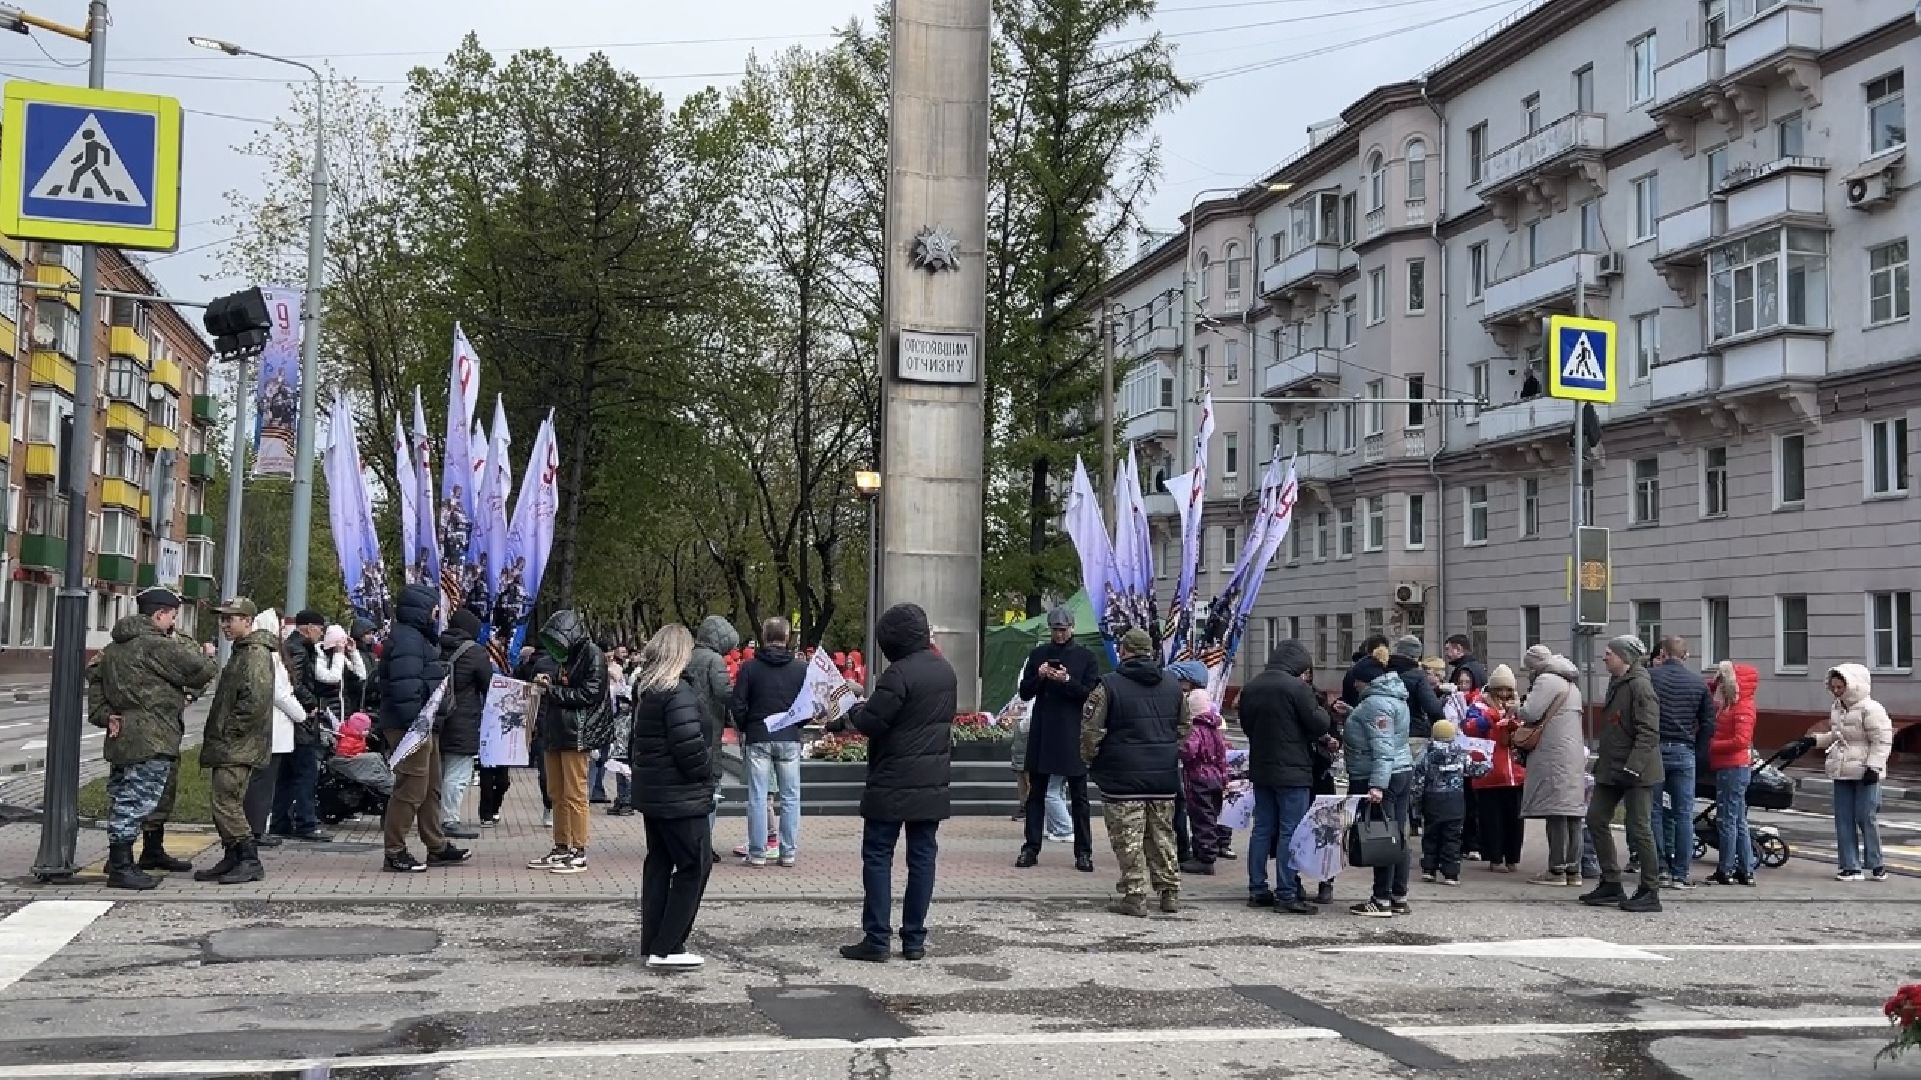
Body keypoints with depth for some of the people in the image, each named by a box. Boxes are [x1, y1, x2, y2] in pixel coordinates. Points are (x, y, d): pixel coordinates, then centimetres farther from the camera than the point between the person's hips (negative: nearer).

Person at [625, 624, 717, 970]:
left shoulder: (645, 688, 10)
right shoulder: (679, 692, -19)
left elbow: (637, 736, 18)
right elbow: (689, 744, -23)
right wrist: (707, 774, -8)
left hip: (650, 790, 10)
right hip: (680, 795, -10)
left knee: (658, 863, 14)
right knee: (695, 865, -3)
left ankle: (652, 944, 18)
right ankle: (667, 948, -3)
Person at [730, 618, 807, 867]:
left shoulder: (749, 668, -3)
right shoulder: (801, 669, 0)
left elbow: (737, 705, -5)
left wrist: (744, 729, 11)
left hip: (757, 738, -1)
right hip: (789, 739, 1)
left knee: (757, 797, 3)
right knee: (790, 797, 8)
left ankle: (757, 853, 3)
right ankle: (789, 852, 9)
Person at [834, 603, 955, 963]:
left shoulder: (899, 673, -17)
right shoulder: (945, 670, 9)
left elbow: (871, 722, -20)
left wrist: (850, 714, 2)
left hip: (892, 784, -7)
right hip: (933, 783, 7)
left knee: (878, 856, 1)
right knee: (922, 857, 10)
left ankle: (876, 940, 1)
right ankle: (914, 939, 12)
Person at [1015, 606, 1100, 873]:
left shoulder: (1085, 656, 2)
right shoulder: (1038, 654, 8)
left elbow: (1092, 693, -5)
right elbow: (1024, 693, 7)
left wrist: (1067, 680, -19)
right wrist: (1039, 676, -12)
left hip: (1073, 735, -2)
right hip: (1041, 734, 2)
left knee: (1078, 797, 3)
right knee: (1036, 793, 6)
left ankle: (1083, 852, 7)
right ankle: (1031, 848, 11)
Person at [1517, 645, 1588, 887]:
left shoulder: (1547, 680, -9)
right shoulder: (1571, 683, 21)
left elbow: (1530, 713, -16)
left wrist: (1518, 712, 6)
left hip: (1554, 755, -9)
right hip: (1575, 755, 9)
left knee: (1556, 814, -8)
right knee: (1572, 815, 8)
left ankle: (1557, 870, -8)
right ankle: (1573, 870, 10)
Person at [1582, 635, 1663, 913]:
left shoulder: (1640, 685, -15)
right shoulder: (1616, 683, 14)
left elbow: (1648, 733, -21)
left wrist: (1633, 767, -26)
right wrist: (1602, 762, 20)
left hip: (1637, 772, -10)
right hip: (1611, 769, 10)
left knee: (1639, 829, -3)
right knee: (1596, 819, 10)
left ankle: (1650, 892, 6)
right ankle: (1611, 884, 18)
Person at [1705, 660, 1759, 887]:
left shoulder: (1743, 708, -14)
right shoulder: (1728, 705, 14)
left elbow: (1741, 740, -23)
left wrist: (1712, 745, -14)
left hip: (1734, 768, -10)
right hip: (1728, 767, 10)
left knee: (1727, 819, -5)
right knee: (1738, 821, 12)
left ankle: (1725, 871, 0)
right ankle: (1746, 871, 18)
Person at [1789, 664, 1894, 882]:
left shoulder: (1870, 709, -12)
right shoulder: (1836, 709, 12)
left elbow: (1882, 741, -14)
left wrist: (1873, 766, -19)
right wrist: (1813, 740, 16)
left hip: (1865, 774, -7)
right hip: (1842, 774, 7)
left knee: (1865, 818, -4)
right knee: (1844, 819, 5)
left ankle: (1876, 864, 11)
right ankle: (1851, 866, 9)